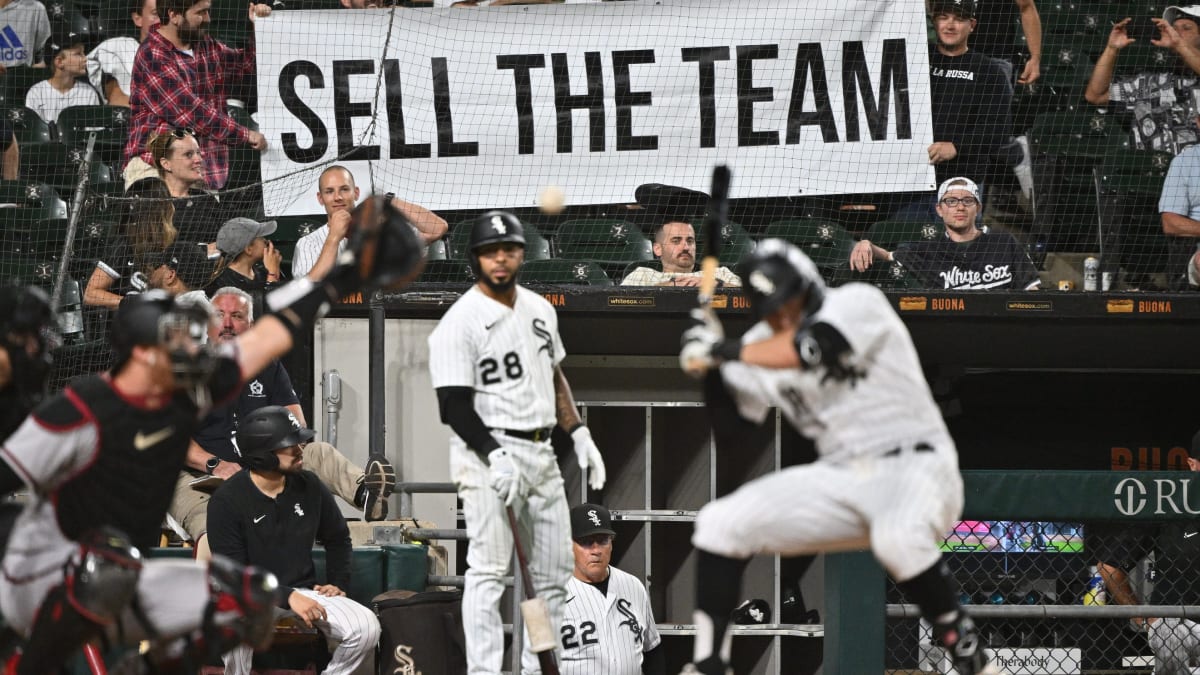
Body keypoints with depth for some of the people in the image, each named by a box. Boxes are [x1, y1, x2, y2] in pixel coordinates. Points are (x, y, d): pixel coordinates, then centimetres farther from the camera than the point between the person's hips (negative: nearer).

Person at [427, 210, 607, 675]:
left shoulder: (540, 310, 12)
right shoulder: (459, 323, -12)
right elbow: (454, 405, -15)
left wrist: (579, 435, 14)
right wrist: (495, 456, -25)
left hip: (541, 454, 8)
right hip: (486, 451, -8)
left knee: (553, 572, 9)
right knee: (489, 571, -13)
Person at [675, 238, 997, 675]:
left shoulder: (859, 303, -12)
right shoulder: (759, 350, 5)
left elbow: (810, 349, -32)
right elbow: (730, 440, 6)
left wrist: (724, 351, -23)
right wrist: (711, 371, -8)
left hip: (914, 464, -6)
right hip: (840, 480, 6)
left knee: (898, 537, -39)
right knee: (719, 524, -6)